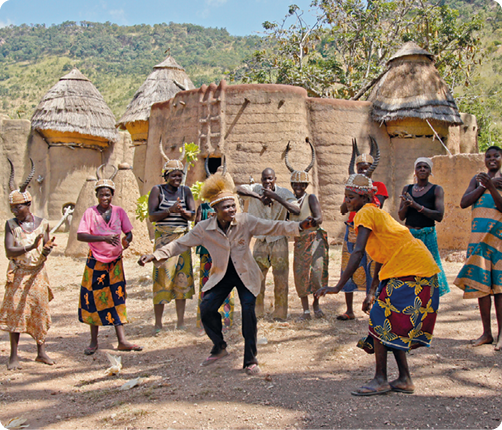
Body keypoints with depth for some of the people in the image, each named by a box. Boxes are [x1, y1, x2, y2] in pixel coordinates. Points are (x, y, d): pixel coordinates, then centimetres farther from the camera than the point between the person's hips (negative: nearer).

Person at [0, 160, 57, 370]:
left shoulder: (42, 223, 0)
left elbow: (47, 246, 5)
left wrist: (46, 250, -19)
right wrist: (29, 248, -28)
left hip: (38, 273, 2)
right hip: (18, 274, -1)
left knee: (40, 311, 4)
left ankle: (41, 351, 17)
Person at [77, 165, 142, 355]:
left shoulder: (119, 211, 3)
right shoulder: (90, 212, -4)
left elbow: (128, 232, 5)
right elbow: (80, 235, -14)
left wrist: (126, 241, -19)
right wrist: (104, 238, -26)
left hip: (115, 261, 2)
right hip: (96, 262, -2)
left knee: (117, 298, 1)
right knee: (94, 299, 3)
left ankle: (122, 341, 2)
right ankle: (94, 341, 17)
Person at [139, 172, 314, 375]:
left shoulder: (246, 221, -15)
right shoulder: (204, 229, -11)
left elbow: (273, 227, -16)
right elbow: (181, 244, -5)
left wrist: (298, 226, -29)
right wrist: (155, 256, -13)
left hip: (245, 274, -2)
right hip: (221, 275, 2)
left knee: (248, 310, -17)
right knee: (206, 309, -11)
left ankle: (250, 360, -1)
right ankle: (219, 347, 18)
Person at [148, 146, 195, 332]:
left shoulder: (185, 191, 9)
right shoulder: (157, 190, 0)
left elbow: (192, 215, 4)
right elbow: (151, 216, -7)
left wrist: (183, 211, -16)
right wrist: (170, 210, -21)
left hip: (182, 238, 3)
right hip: (163, 238, -3)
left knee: (182, 277, 4)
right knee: (162, 277, -4)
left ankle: (181, 322, 13)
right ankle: (158, 323, 6)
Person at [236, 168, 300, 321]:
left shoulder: (284, 193, -7)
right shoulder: (256, 189, -4)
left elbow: (296, 211, -22)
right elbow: (239, 189, -22)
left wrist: (276, 197, -27)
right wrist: (259, 197, -29)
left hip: (279, 240, -2)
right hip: (261, 240, 2)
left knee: (281, 278, -1)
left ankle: (280, 314, 10)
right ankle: (257, 312, 22)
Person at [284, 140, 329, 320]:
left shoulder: (311, 198, -2)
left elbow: (319, 218, -14)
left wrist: (311, 221, -35)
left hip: (314, 239, -4)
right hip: (299, 241, 4)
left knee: (317, 269, -11)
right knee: (300, 274, 1)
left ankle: (316, 304, 10)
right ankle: (306, 311, 8)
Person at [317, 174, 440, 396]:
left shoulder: (365, 213, -11)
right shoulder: (376, 213, 19)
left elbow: (358, 253, -23)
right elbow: (381, 255, 20)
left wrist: (338, 286, -26)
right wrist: (373, 291, 19)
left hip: (410, 271, -10)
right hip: (421, 269, 10)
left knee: (380, 319, -7)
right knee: (393, 324, 13)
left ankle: (380, 380, -2)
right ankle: (404, 379, 18)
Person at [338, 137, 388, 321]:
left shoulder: (379, 186, 5)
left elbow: (377, 207, -10)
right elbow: (343, 210, 4)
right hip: (352, 231, 3)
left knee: (373, 270, -5)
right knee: (348, 269, 2)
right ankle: (349, 311, 11)